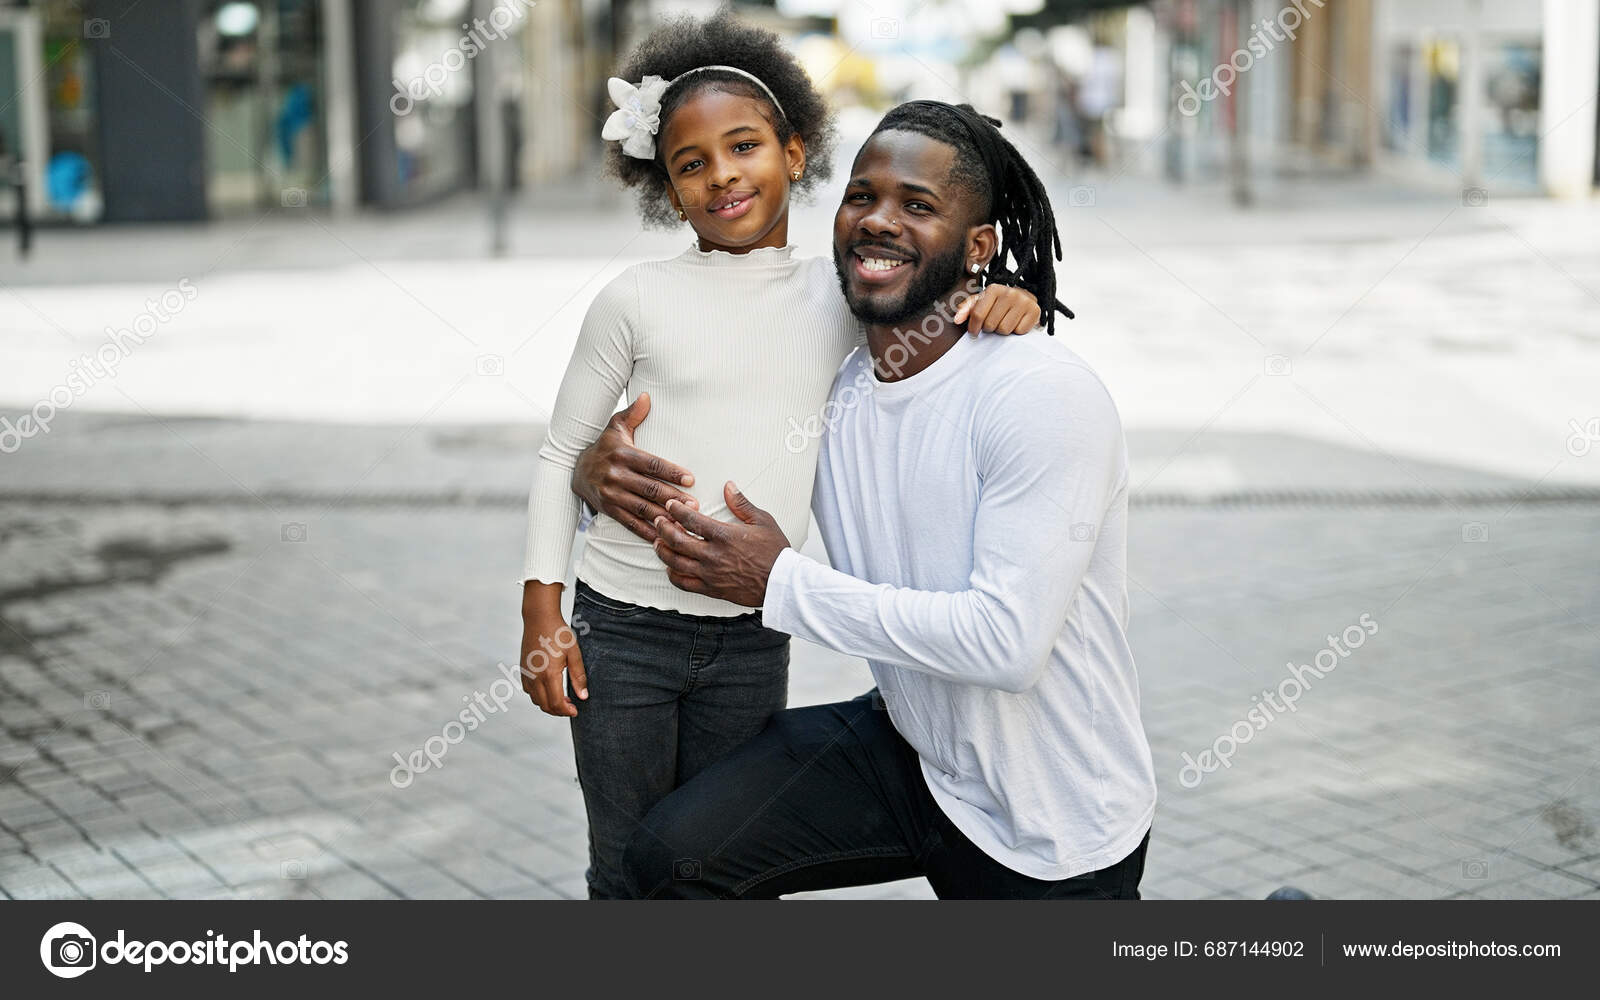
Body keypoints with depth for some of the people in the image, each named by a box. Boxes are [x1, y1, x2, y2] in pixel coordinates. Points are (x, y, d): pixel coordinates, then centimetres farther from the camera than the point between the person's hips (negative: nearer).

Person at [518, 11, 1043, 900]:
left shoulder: (843, 297, 1)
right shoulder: (637, 301, -5)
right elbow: (560, 455, 2)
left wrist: (1008, 304, -11)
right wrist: (543, 610, -4)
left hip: (754, 642, 2)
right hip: (624, 629, -2)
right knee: (630, 872, 9)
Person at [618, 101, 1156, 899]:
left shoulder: (1045, 397, -23)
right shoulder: (831, 390, -3)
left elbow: (1009, 641, -29)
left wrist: (783, 582, -23)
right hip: (907, 749, 5)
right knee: (673, 857, -12)